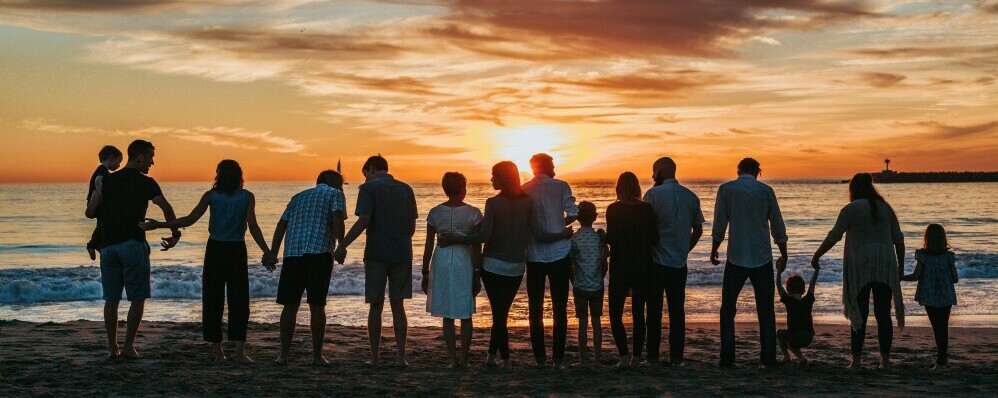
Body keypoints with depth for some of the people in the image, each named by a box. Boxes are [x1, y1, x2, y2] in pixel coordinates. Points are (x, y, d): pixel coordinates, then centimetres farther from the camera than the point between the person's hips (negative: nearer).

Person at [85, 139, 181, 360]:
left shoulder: (106, 180, 11)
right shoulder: (145, 183, -2)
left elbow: (90, 212, 6)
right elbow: (166, 208, -13)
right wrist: (175, 234, -1)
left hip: (108, 245, 5)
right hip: (133, 244, -4)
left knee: (111, 299, 9)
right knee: (138, 298, 3)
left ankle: (112, 348, 9)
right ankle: (128, 346, 0)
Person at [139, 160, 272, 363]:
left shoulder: (211, 195, -2)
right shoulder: (247, 197, -2)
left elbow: (189, 220, -9)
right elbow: (253, 226, -13)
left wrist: (159, 225, -3)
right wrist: (267, 252, -12)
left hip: (215, 250, 1)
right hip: (237, 250, -1)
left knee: (213, 300, 7)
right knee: (239, 300, 3)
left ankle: (217, 350, 7)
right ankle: (240, 351, -7)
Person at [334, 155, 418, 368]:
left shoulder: (369, 187, -4)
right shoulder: (406, 189, 10)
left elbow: (363, 221, -15)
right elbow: (412, 226, 11)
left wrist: (343, 245, -11)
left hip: (376, 254, -3)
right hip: (402, 254, 4)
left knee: (376, 306, 5)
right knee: (398, 305, 9)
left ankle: (375, 357, 9)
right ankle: (402, 356, 4)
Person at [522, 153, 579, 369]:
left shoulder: (523, 190, 1)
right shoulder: (561, 186, -3)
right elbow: (573, 214, -10)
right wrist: (560, 225, 9)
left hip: (534, 256, 2)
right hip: (559, 254, -1)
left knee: (535, 307, 10)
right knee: (560, 308, 6)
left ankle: (540, 357, 11)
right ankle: (558, 358, 4)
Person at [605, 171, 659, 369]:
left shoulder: (613, 210, -10)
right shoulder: (647, 209, -3)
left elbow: (611, 238, -14)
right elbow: (655, 240, -1)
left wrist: (602, 235, 7)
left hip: (620, 269, -3)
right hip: (643, 268, 3)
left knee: (615, 314, 4)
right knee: (638, 314, 12)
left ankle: (624, 355, -10)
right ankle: (636, 356, 13)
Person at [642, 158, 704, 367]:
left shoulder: (654, 194, -9)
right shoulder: (691, 196, 7)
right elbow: (698, 230, 9)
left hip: (656, 261, -4)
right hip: (680, 262, 4)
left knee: (654, 309, 5)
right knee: (677, 310, 7)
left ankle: (652, 356, 7)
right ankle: (676, 357, 7)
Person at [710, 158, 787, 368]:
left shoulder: (726, 189, -1)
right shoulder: (766, 191, 1)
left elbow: (719, 224, 0)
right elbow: (778, 226, 5)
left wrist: (714, 250, 13)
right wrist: (783, 254, 16)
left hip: (736, 258, -1)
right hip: (762, 258, 1)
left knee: (728, 309, 8)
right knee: (766, 310, 8)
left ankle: (727, 358, 3)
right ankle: (768, 358, 6)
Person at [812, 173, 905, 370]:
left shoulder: (850, 209, -2)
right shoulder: (885, 208, 12)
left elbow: (833, 237, -6)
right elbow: (899, 240, 11)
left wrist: (816, 256, 4)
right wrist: (901, 266, 18)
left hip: (860, 267, -3)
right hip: (885, 267, 3)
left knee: (859, 314, -1)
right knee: (883, 314, 6)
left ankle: (856, 360, -3)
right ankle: (885, 360, 5)